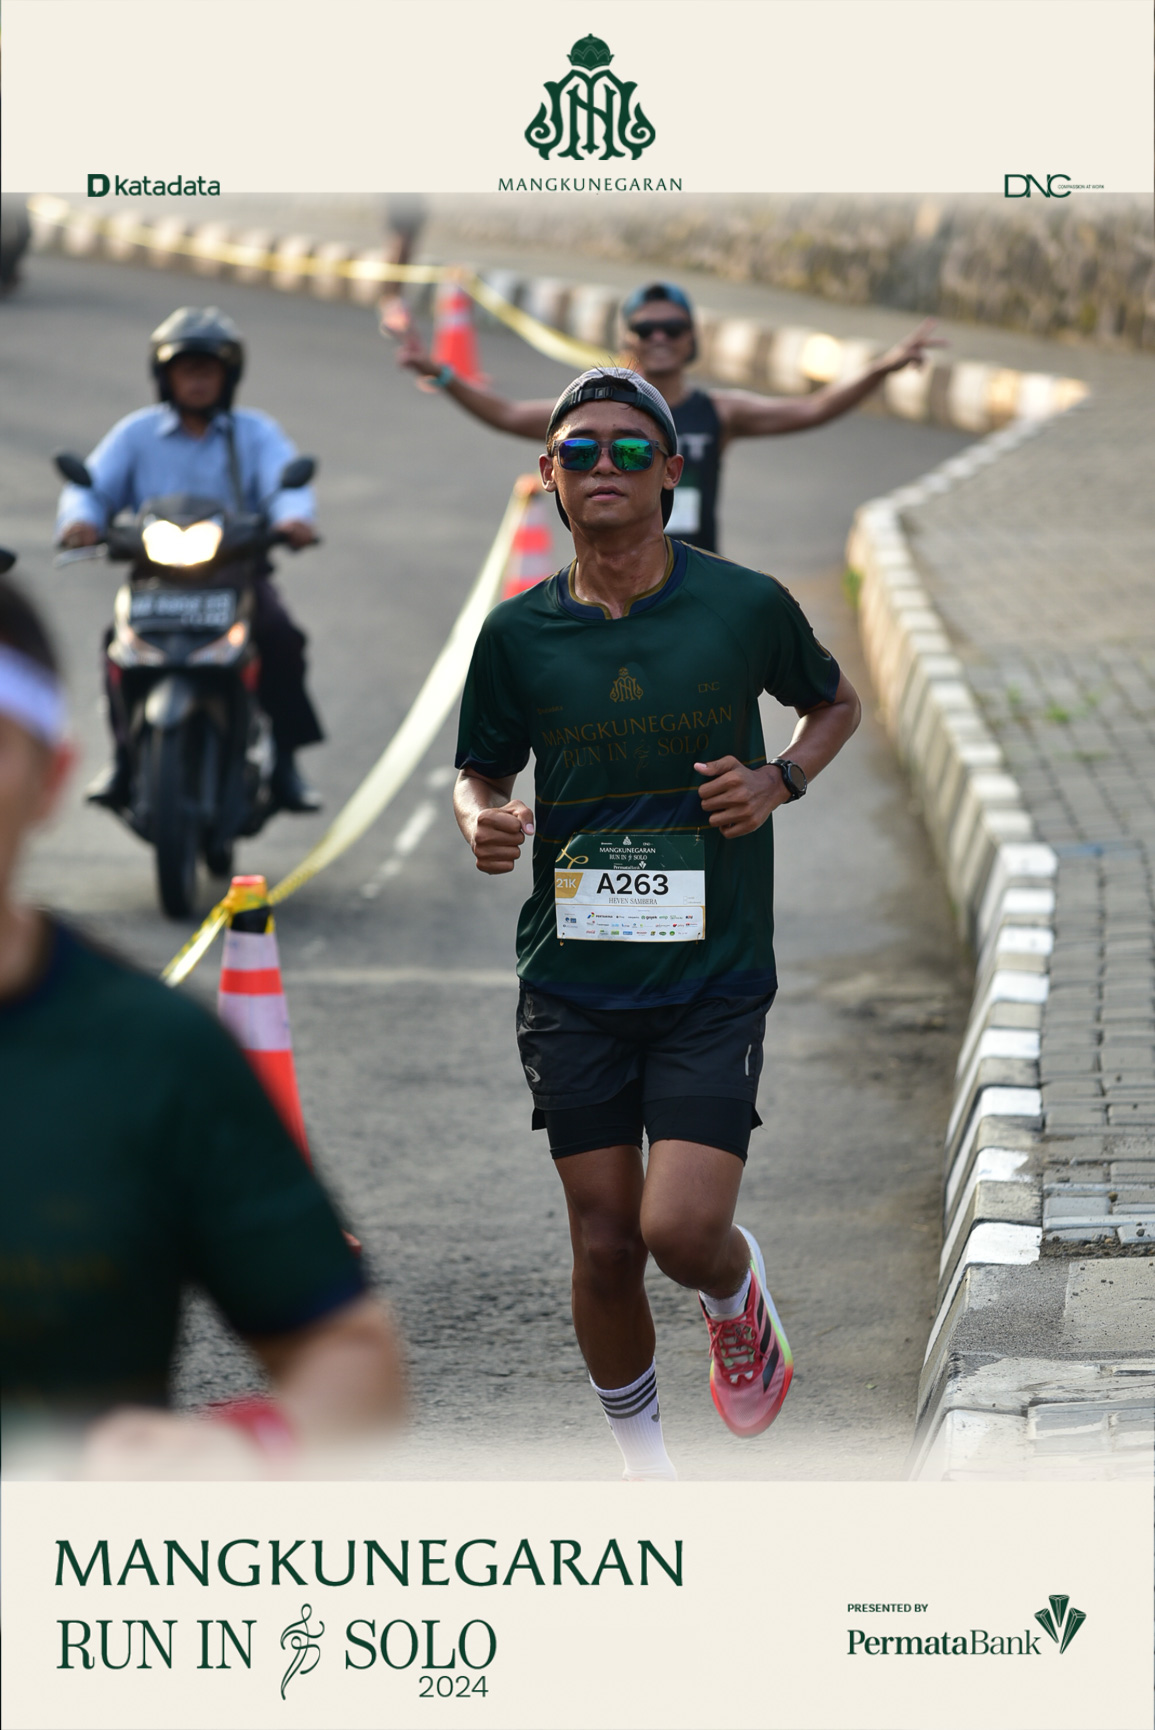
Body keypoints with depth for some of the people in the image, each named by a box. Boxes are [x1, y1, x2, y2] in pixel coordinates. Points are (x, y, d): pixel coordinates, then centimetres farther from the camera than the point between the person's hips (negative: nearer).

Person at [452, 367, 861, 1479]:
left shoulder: (745, 606, -3)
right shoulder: (518, 632, 1)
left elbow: (834, 702, 15)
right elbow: (480, 770, 13)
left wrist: (780, 780, -5)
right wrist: (482, 820, -10)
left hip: (715, 978, -2)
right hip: (573, 980, 2)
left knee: (681, 1230, -15)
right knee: (604, 1249, 4)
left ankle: (736, 1290, 22)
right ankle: (643, 1471, 26)